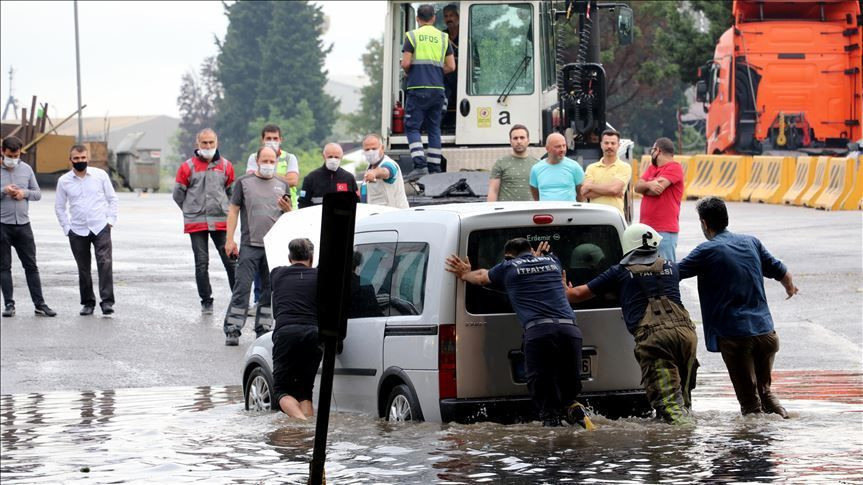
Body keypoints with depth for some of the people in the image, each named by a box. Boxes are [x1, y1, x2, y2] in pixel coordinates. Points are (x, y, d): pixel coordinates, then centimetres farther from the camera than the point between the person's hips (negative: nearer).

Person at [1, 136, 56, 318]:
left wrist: (25, 193, -8)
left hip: (23, 224, 2)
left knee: (31, 266, 4)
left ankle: (39, 304, 7)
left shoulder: (26, 169, 7)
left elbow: (38, 193, 11)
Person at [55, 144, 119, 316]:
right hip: (78, 231, 1)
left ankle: (107, 302, -15)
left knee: (105, 263, -14)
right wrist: (67, 228, 3)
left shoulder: (100, 175, 1)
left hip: (100, 228, -1)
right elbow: (59, 207, 11)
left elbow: (113, 199, 8)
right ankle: (88, 302, 17)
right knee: (83, 268, 6)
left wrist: (110, 220, -1)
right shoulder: (64, 181, 3)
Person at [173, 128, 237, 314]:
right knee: (201, 262, 2)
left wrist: (223, 210, 10)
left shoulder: (226, 166, 7)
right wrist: (192, 212, 11)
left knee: (230, 260, -2)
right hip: (196, 223, -1)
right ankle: (206, 302, 9)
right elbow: (178, 194, 8)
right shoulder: (188, 167, 0)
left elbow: (232, 192, 18)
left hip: (221, 222, 1)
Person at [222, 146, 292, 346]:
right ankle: (232, 330, -6)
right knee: (242, 287, -7)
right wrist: (230, 239, -4)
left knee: (270, 290, 6)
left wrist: (287, 209, -7)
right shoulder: (244, 182, 6)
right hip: (249, 245, -3)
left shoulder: (282, 186, 14)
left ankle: (263, 329, 13)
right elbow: (233, 210, 3)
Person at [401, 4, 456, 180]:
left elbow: (405, 63, -8)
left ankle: (420, 165, -17)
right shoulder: (443, 38, 10)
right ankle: (434, 168, 10)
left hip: (418, 88, -4)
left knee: (412, 127, -2)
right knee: (434, 128, 11)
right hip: (437, 89, 4)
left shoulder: (412, 36, -1)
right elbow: (451, 67, 8)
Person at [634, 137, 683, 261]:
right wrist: (649, 185, -15)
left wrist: (644, 187, 5)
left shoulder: (674, 168, -6)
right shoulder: (651, 168, 20)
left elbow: (657, 190, -16)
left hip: (665, 230, -8)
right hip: (646, 227, 8)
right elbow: (637, 187, 7)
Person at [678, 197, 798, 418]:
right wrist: (790, 287, 43)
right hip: (765, 331, 5)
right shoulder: (751, 242, 10)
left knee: (750, 401, 2)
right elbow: (780, 271, 21)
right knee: (764, 390, 21)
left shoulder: (707, 251, -8)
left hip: (735, 336, -5)